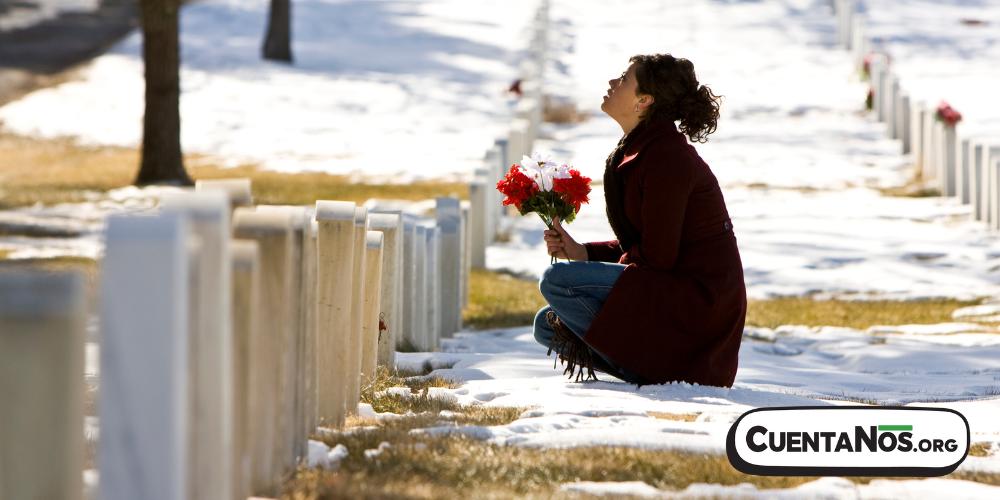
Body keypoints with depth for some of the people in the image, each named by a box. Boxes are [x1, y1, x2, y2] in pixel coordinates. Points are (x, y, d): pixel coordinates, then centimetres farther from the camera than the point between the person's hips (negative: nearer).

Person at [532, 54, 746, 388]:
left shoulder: (667, 157, -19)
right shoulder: (637, 150, 13)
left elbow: (656, 256, -20)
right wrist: (584, 253, 2)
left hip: (696, 302, -10)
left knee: (556, 282, -21)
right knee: (548, 325, 11)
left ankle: (649, 371, -11)